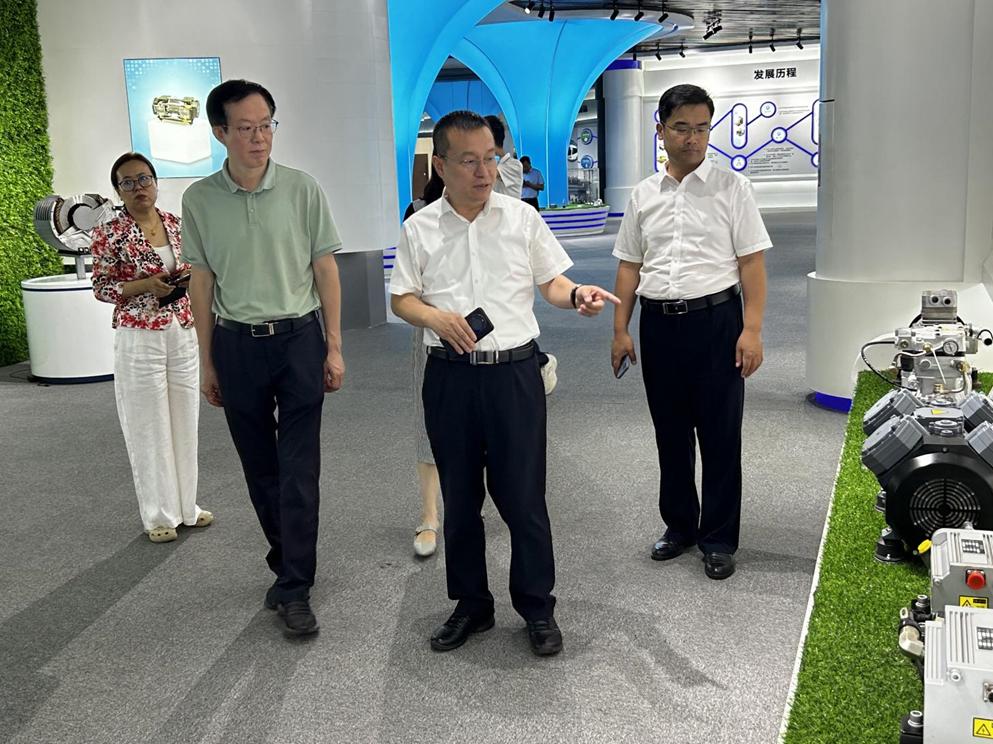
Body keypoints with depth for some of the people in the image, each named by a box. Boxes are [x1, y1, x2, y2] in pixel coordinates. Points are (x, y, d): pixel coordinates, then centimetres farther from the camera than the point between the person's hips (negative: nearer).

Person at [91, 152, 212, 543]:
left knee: (184, 420, 12)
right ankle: (158, 514, 17)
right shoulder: (109, 233, -8)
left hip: (183, 333, 5)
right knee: (149, 425, 4)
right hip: (140, 338, -4)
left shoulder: (177, 224, 5)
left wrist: (188, 278, -7)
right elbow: (101, 288, -5)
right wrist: (145, 285, -19)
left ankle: (186, 504, 26)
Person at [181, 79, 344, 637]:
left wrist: (334, 348, -2)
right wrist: (207, 363, 7)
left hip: (298, 340, -2)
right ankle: (288, 563, 30)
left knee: (299, 469, -3)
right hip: (237, 345, 2)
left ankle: (295, 589, 4)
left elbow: (326, 270, 0)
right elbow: (202, 283, 6)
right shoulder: (200, 200, 0)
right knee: (261, 469, 12)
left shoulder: (303, 189, -4)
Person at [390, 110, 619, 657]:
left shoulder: (523, 218, 4)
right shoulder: (419, 229, 5)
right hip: (449, 377, 1)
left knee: (523, 495, 1)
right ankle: (471, 605, 27)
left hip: (513, 371, -1)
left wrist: (576, 295, -14)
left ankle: (537, 608, 17)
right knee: (459, 497, 11)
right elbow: (401, 299, 8)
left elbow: (550, 282, 8)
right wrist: (436, 316, -13)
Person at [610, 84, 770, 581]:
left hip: (715, 320, -3)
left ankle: (719, 539, 14)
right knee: (670, 433, 13)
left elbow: (752, 261, -5)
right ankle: (679, 525, 29)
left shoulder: (731, 188, -1)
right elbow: (629, 266, 11)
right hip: (658, 322, 4)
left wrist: (751, 329, -14)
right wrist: (620, 330, 6)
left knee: (720, 437, 2)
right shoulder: (643, 196, 9)